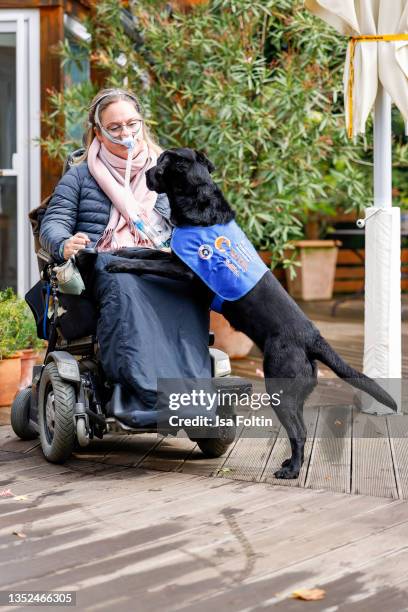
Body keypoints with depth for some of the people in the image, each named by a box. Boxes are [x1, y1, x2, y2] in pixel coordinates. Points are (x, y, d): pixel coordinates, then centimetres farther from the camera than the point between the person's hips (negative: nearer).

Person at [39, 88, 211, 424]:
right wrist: (64, 244, -19)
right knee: (122, 284, -40)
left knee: (189, 284, -34)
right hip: (100, 265, -2)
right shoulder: (80, 176, 17)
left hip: (157, 267, 2)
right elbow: (53, 224, 6)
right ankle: (141, 391, -51)